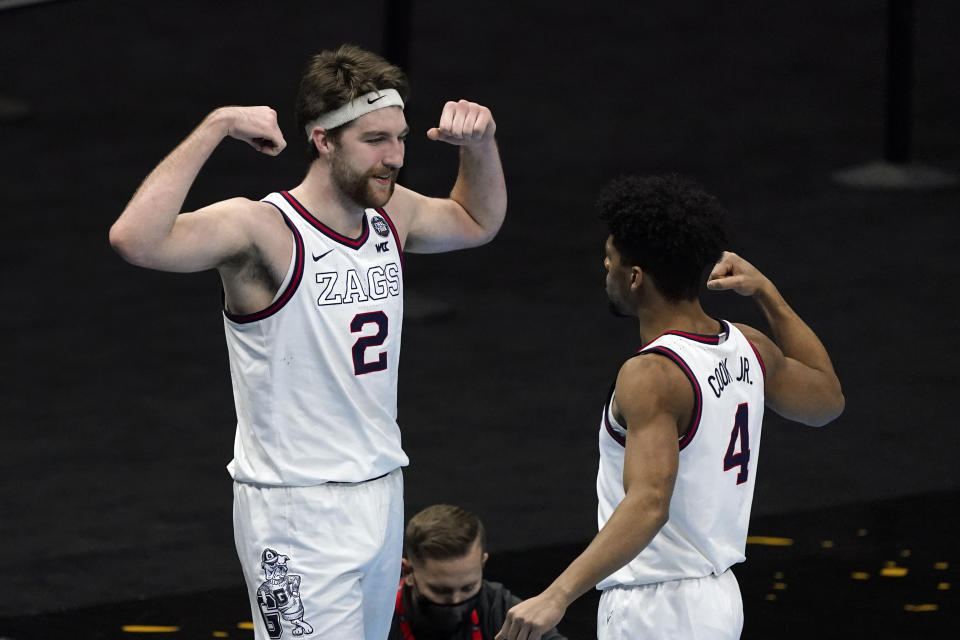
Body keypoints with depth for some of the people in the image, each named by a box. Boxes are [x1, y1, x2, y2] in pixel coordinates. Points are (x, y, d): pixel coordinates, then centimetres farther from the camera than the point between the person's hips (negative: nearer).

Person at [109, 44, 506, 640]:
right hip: (299, 509, -8)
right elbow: (135, 239, -35)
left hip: (382, 495, 8)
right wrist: (216, 126, -29)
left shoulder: (392, 214, 6)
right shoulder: (262, 229, -17)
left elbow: (478, 222, 29)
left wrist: (480, 144, 10)